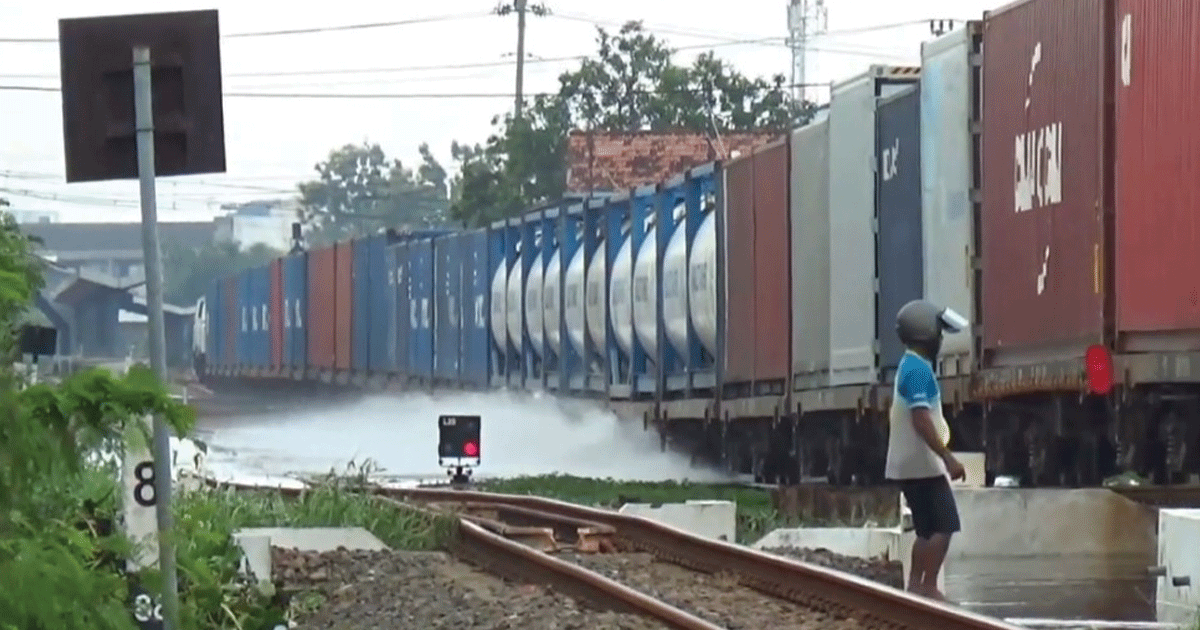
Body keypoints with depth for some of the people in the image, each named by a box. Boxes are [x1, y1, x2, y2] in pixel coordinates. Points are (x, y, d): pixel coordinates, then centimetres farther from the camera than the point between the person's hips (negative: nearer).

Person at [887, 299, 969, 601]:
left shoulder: (909, 366, 16)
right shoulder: (919, 369, -16)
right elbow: (921, 420, -24)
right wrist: (948, 458, -26)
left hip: (909, 463, 10)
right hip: (923, 463, -10)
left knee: (927, 528, 11)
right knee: (945, 524, -9)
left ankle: (915, 585, 7)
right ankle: (928, 586, -13)